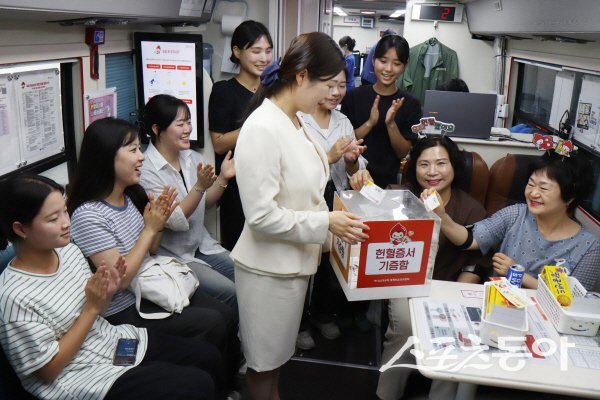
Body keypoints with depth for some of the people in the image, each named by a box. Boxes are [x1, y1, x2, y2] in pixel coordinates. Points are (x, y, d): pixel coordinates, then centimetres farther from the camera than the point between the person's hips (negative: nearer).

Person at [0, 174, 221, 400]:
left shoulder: (70, 251, -3)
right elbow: (49, 369, -17)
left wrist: (106, 294, -13)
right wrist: (92, 307, -21)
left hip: (115, 340, 7)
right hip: (81, 378, -7)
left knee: (208, 356, 6)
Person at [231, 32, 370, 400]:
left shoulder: (296, 121, 3)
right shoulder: (261, 129, -24)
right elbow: (262, 215, -25)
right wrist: (326, 223, -22)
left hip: (296, 260, 8)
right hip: (269, 267, -8)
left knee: (278, 352, 26)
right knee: (264, 358, 15)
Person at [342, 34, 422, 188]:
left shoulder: (411, 104, -4)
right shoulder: (353, 96, -5)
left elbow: (403, 153, -5)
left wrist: (391, 124, -20)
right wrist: (369, 123, -20)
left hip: (388, 181, 1)